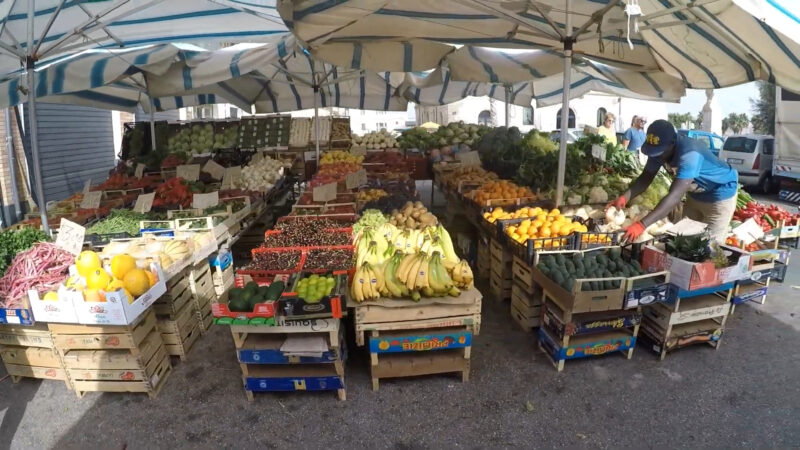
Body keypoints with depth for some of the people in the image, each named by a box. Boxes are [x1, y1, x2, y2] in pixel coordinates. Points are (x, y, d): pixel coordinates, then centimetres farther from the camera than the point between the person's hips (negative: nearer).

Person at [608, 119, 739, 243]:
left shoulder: (689, 154, -41)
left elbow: (674, 197, -49)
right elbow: (645, 178, -9)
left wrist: (641, 225, -58)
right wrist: (624, 197, -30)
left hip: (721, 193, -7)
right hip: (696, 194, 7)